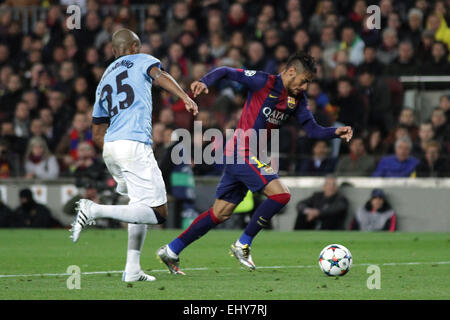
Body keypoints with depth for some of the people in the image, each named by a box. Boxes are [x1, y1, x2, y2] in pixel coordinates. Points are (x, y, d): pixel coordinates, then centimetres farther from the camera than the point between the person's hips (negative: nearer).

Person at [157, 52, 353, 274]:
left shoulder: (297, 98, 11)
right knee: (281, 194, -17)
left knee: (221, 213, 10)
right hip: (242, 152, -8)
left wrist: (335, 132, -5)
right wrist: (204, 82, -26)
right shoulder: (264, 82, -11)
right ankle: (243, 245, -6)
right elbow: (226, 72, -8)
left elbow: (312, 130, 11)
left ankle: (171, 251, 18)